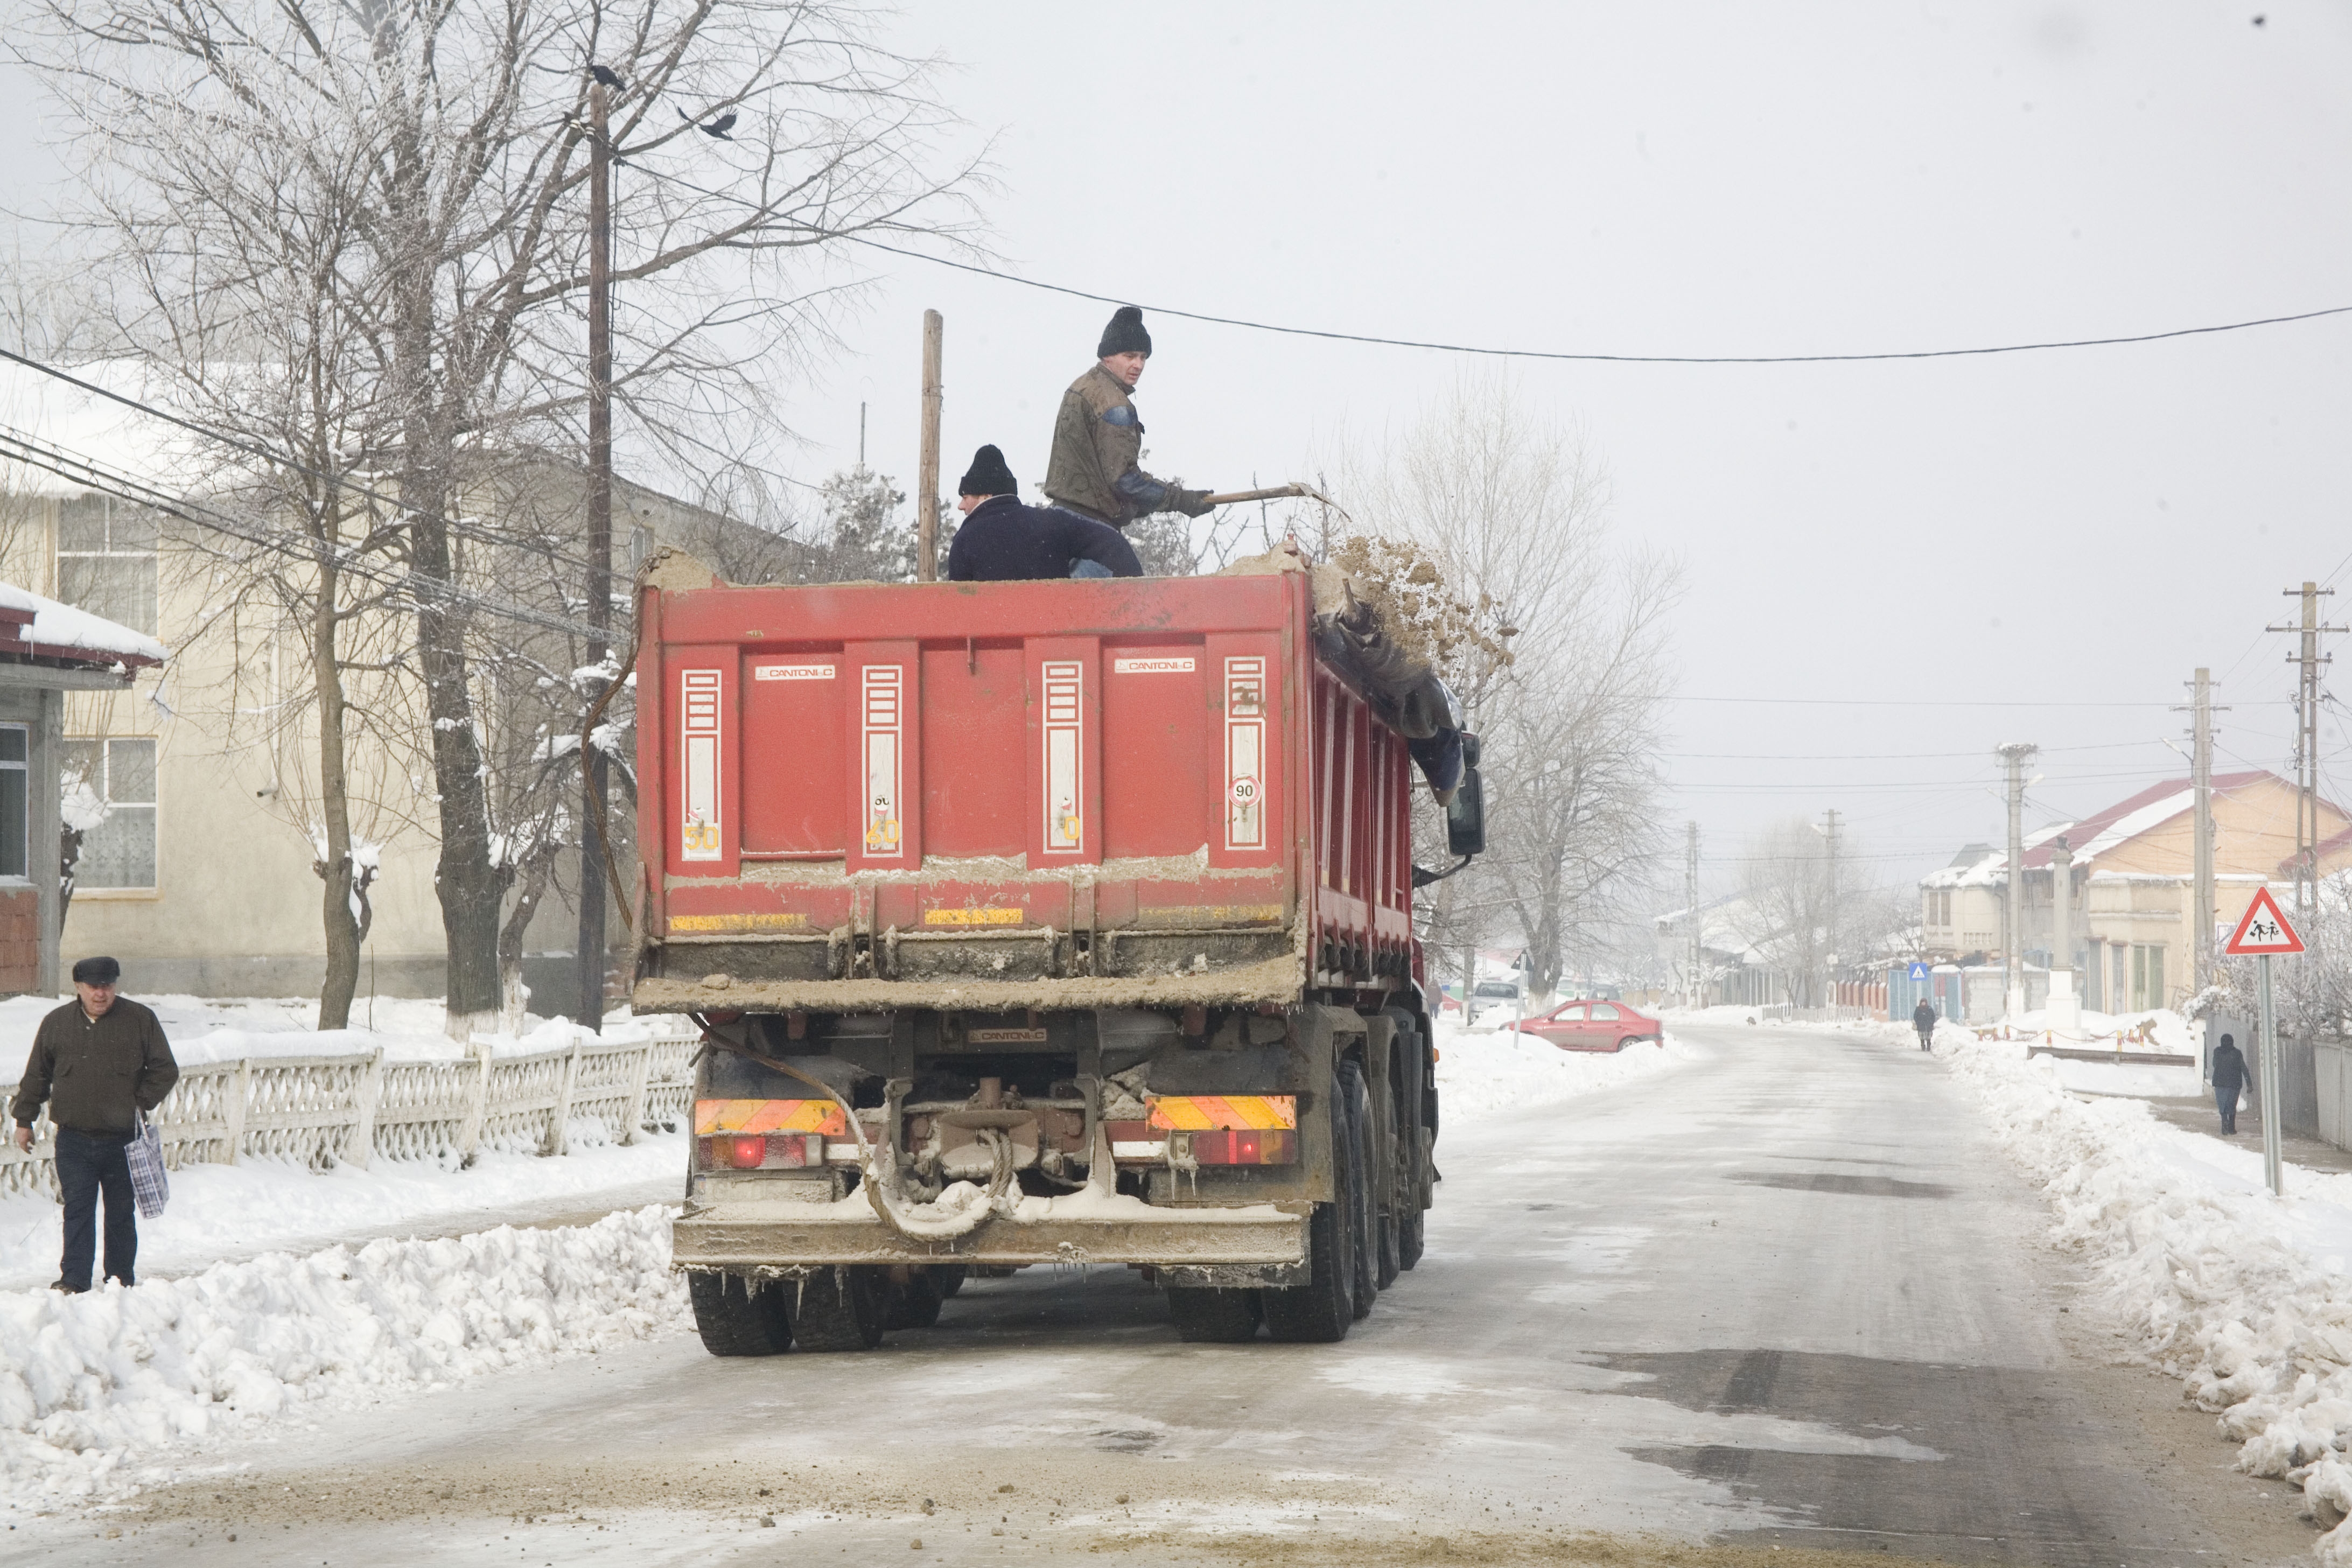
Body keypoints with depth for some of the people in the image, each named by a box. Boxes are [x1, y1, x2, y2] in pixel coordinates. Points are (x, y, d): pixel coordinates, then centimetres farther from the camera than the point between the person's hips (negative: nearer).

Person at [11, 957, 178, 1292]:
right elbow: (36, 1076, 14)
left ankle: (121, 1281, 16)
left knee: (121, 1214, 8)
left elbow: (165, 1071, 6)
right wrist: (24, 1120, 12)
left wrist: (141, 1103, -5)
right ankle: (74, 1281, -6)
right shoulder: (56, 1023, 6)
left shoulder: (140, 1020, 1)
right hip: (74, 1140, 0)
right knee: (77, 1211, -6)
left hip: (122, 1139, 0)